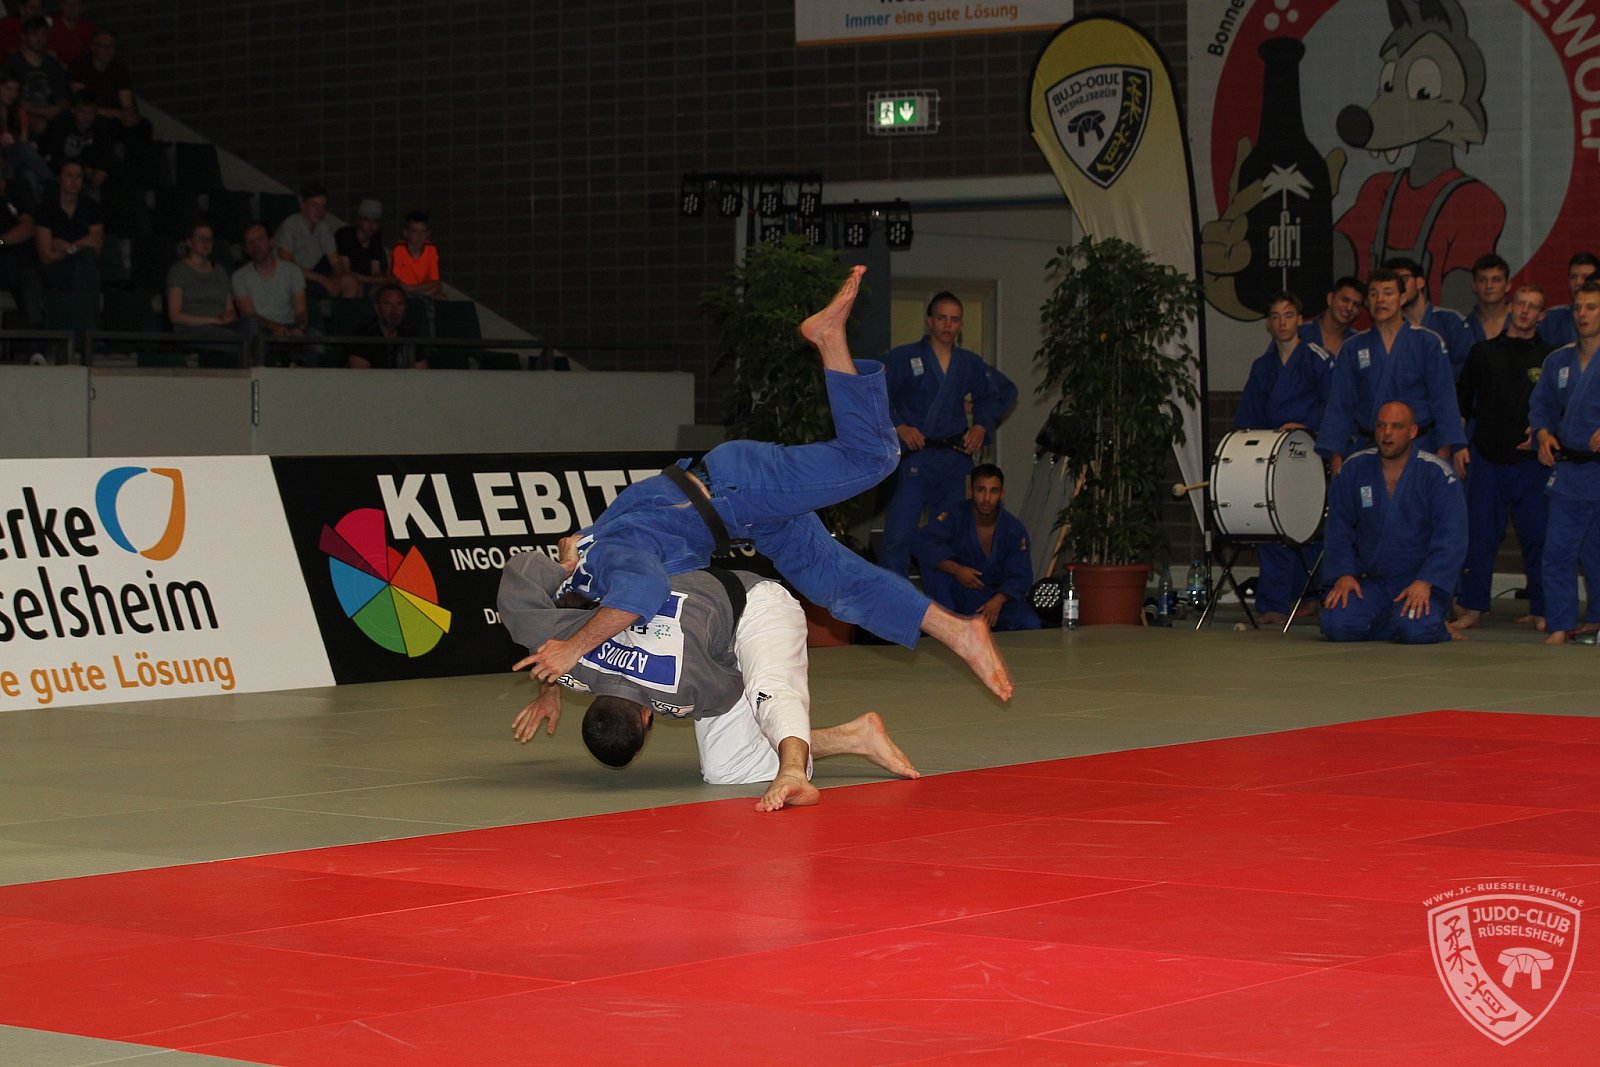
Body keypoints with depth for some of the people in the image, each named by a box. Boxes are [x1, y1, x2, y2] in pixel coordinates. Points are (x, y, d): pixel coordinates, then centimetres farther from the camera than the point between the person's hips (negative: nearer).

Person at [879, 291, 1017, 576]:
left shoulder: (970, 364, 11)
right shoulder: (902, 359, -2)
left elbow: (1004, 392, 25)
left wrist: (981, 425, 12)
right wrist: (898, 427, -18)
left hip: (954, 460, 5)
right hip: (914, 461, -5)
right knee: (897, 539, -13)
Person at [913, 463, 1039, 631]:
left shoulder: (1014, 530, -6)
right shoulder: (956, 517, -11)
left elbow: (1021, 577, -8)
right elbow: (923, 542, -25)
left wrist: (998, 600, -28)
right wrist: (956, 569, -36)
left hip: (998, 594, 1)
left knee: (1029, 624, -27)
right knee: (933, 562, -27)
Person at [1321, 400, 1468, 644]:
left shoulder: (1437, 473, -7)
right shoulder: (1355, 469, 3)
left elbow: (1451, 538, -10)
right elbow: (1339, 526, 9)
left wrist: (1425, 582, -21)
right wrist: (1344, 573, -5)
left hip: (1421, 580, -3)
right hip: (1370, 580, 3)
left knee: (1416, 629, -32)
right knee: (1336, 626, -22)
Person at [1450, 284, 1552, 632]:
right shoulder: (1484, 352, 9)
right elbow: (1461, 401, 13)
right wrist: (1458, 445, 6)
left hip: (1529, 461, -1)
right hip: (1487, 458, 1)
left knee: (1536, 535, 0)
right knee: (1480, 534, 0)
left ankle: (1541, 609, 10)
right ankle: (1472, 608, 5)